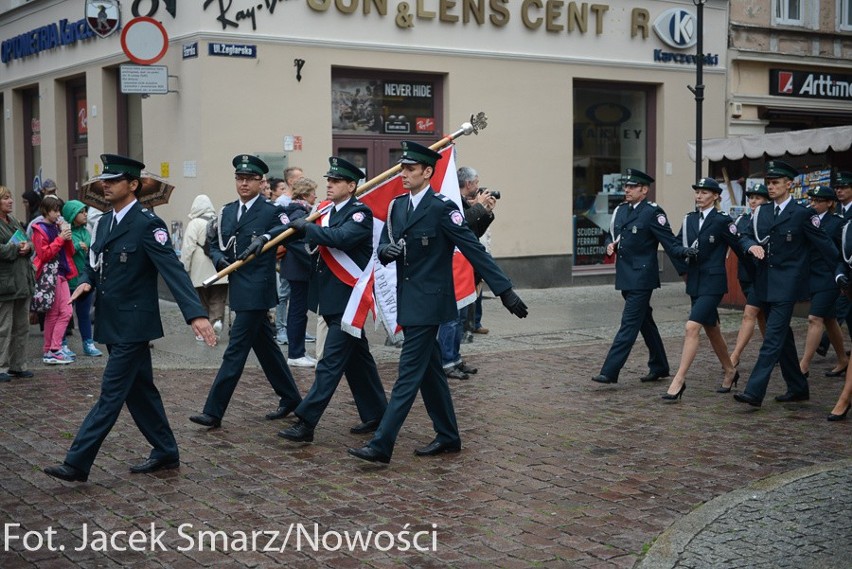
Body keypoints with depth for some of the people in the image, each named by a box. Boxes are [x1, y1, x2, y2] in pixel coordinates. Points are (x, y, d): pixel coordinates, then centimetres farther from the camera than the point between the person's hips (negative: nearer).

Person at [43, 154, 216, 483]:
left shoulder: (148, 224, -14)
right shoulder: (104, 222, 11)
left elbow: (173, 270, -22)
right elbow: (97, 265, 20)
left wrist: (196, 314, -32)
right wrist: (85, 283, -4)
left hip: (133, 324, -9)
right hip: (113, 323, 9)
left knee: (111, 395, -5)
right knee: (139, 391, 15)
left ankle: (76, 464, -4)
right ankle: (166, 453, 25)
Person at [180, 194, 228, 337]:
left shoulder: (194, 223, -6)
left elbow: (188, 247, -9)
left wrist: (184, 268, -4)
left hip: (200, 272, -2)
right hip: (220, 271, 2)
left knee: (202, 301, 8)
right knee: (218, 299, 8)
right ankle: (217, 320, -15)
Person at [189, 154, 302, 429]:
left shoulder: (271, 211, -6)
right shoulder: (227, 211, 13)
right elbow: (216, 245, 17)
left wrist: (265, 237, -32)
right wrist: (219, 258, -4)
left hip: (256, 290, -8)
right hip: (239, 289, 8)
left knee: (236, 349, -7)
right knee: (265, 345, 17)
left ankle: (213, 411, -4)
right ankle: (290, 398, 30)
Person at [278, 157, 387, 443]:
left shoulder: (361, 213, -11)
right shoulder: (327, 213, 13)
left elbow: (341, 237, -29)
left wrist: (307, 227, -19)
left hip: (349, 300, -9)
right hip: (332, 299, 9)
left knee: (331, 361, -8)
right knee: (357, 358, 16)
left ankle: (305, 423, -10)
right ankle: (375, 414, 26)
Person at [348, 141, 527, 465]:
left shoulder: (442, 208, -13)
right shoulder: (397, 206, 9)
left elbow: (474, 250, -14)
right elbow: (383, 251, 11)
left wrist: (505, 291, -16)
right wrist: (386, 250, -15)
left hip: (428, 303, -8)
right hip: (408, 301, 8)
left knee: (410, 372, -8)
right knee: (429, 370, 14)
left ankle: (381, 445, -9)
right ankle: (448, 437, 25)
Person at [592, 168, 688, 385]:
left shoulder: (653, 212, -10)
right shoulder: (620, 211, 12)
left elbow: (670, 243, -12)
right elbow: (612, 235, 24)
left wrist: (686, 254, -26)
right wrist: (610, 245, 3)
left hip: (641, 277, -8)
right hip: (626, 276, 8)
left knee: (629, 324, -9)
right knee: (645, 322, 17)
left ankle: (610, 371, -12)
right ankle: (659, 367, 28)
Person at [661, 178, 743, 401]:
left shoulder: (722, 220, -11)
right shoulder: (689, 219, 8)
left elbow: (739, 247, -5)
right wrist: (685, 252, -6)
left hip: (713, 282, -7)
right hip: (695, 281, 7)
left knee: (692, 328, -16)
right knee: (712, 330, 18)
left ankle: (678, 381, -14)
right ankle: (730, 371, 37)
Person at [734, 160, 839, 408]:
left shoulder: (802, 213, -7)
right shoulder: (762, 212, 10)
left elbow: (825, 245, -4)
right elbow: (746, 237, 14)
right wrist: (752, 245, -9)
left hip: (787, 285, -7)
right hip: (765, 283, 7)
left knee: (773, 337, -12)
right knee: (782, 337, 15)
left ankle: (754, 391, -16)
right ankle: (798, 388, 26)